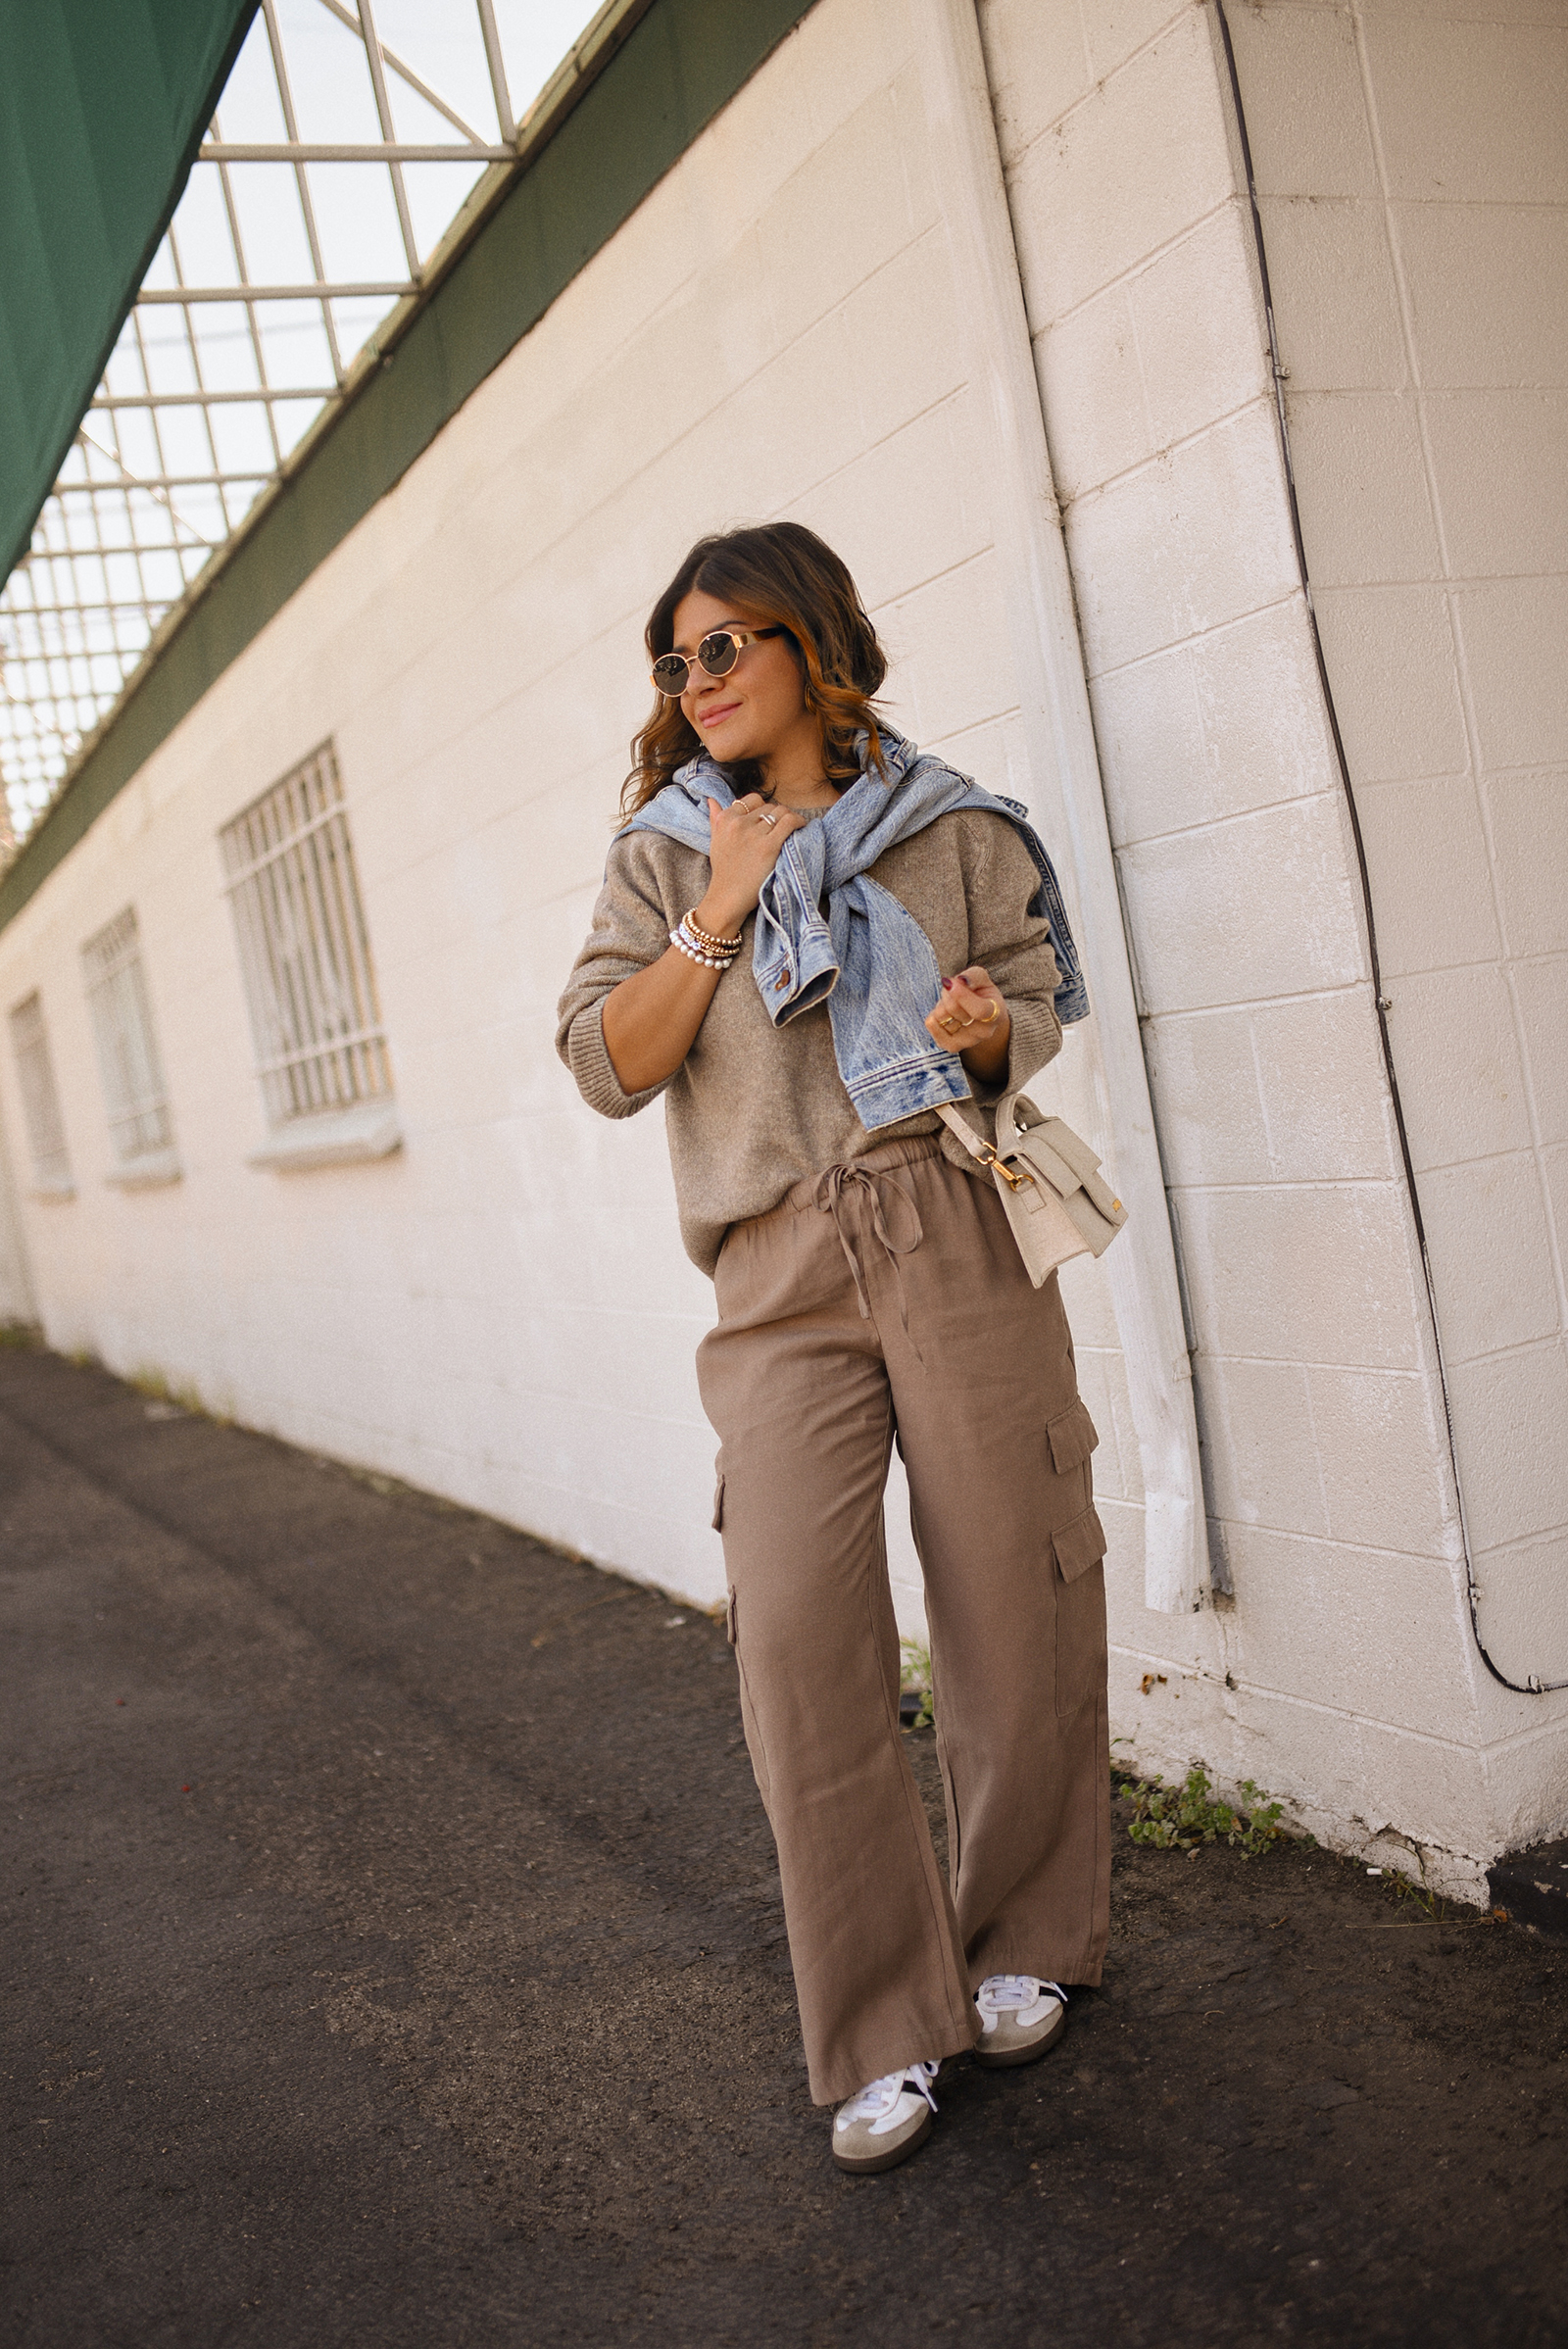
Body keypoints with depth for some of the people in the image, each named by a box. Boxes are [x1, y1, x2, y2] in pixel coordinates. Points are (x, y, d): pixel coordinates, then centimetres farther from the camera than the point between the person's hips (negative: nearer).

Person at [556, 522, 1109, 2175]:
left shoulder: (955, 831, 10)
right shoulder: (665, 853, 13)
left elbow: (1044, 1024, 10)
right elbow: (609, 1066, 4)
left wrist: (986, 1034, -12)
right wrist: (719, 912, -6)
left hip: (961, 1244, 0)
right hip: (782, 1277, 1)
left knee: (1012, 1603, 1)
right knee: (796, 1625, -11)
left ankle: (1024, 1946, 24)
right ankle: (884, 2029, 2)